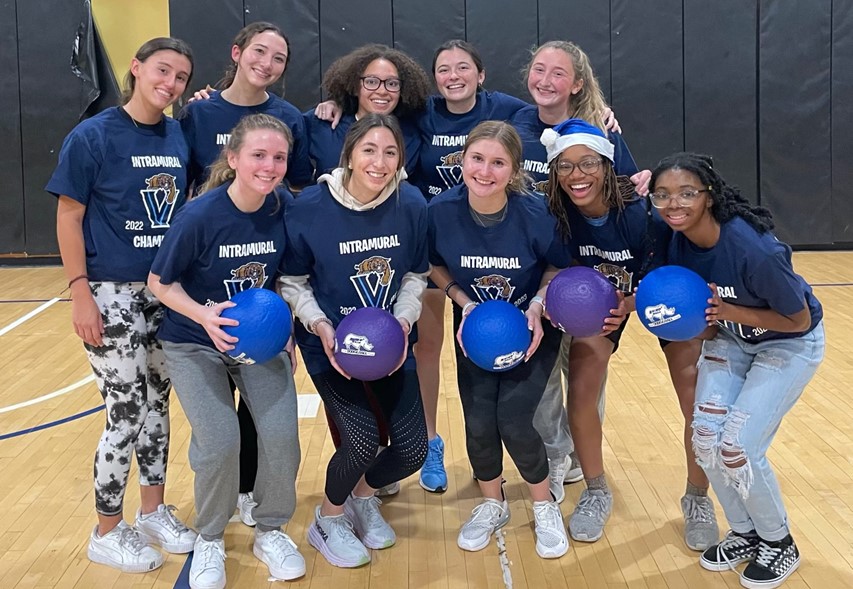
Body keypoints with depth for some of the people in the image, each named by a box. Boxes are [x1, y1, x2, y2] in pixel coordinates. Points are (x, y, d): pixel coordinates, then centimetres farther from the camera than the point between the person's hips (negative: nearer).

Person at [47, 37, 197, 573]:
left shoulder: (180, 138, 3)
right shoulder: (92, 136, -11)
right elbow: (69, 216, -11)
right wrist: (80, 293, -15)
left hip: (167, 291, 5)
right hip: (112, 294, -5)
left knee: (157, 401, 15)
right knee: (127, 414, -1)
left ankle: (154, 510, 32)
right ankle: (107, 533, 18)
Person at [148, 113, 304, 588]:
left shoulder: (285, 207, -12)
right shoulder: (200, 216, -23)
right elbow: (161, 282, -11)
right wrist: (204, 315, -27)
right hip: (195, 344, -3)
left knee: (281, 436, -13)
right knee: (219, 442, -17)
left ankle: (270, 531, 15)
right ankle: (210, 540, 12)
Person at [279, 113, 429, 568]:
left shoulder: (411, 205, -10)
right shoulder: (310, 207, -18)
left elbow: (416, 275, 2)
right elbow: (292, 282, -7)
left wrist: (403, 319, -15)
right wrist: (319, 325, -22)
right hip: (330, 342, -3)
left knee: (412, 449, 1)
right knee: (362, 440, -17)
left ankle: (363, 493, 35)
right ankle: (328, 519, 14)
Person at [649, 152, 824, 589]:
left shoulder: (754, 249, -36)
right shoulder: (676, 241, -17)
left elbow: (799, 320, -23)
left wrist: (728, 311, -32)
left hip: (789, 344, -6)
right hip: (731, 338, 6)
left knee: (737, 447, -12)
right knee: (706, 438, -4)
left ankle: (779, 544, 14)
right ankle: (746, 534, 20)